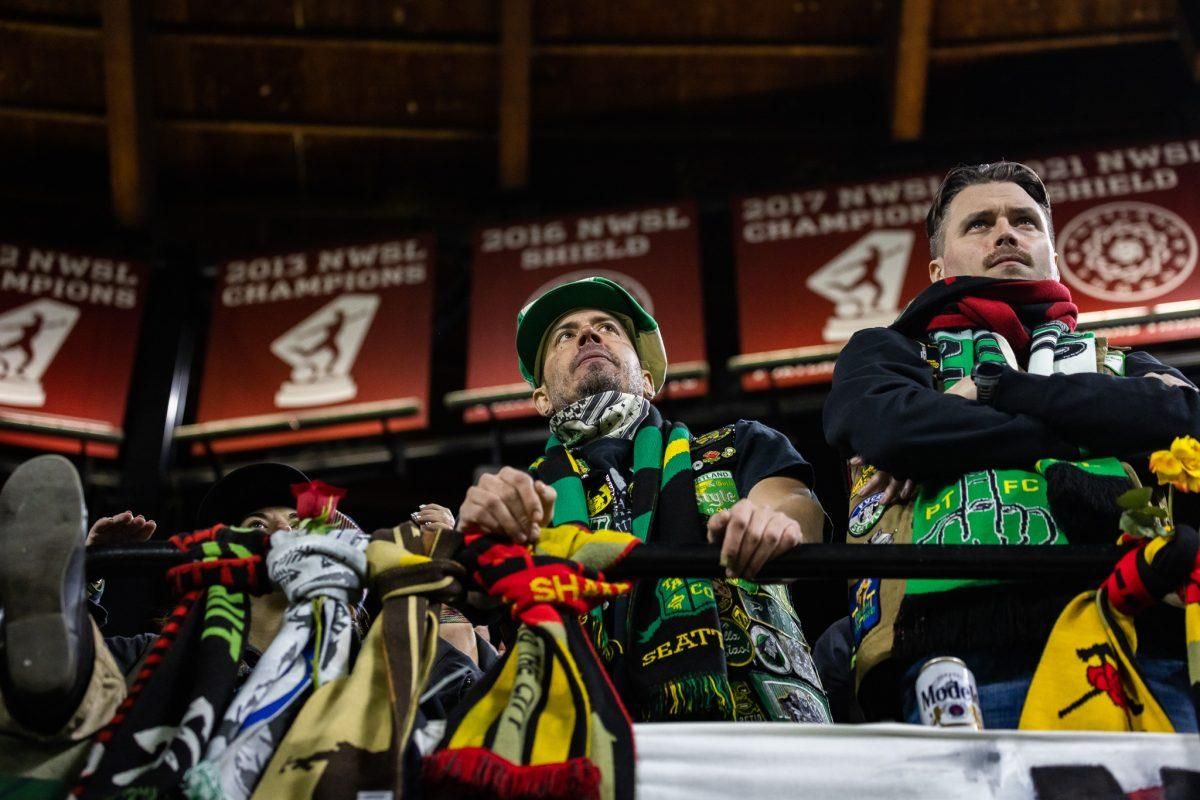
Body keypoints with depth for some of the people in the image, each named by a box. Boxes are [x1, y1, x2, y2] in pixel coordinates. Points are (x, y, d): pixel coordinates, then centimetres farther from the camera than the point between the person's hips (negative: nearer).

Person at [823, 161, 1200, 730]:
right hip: (964, 660, -2)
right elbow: (888, 426, 0)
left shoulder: (1118, 363, 32)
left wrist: (995, 390, 5)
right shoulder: (885, 352, 26)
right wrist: (1089, 442, 6)